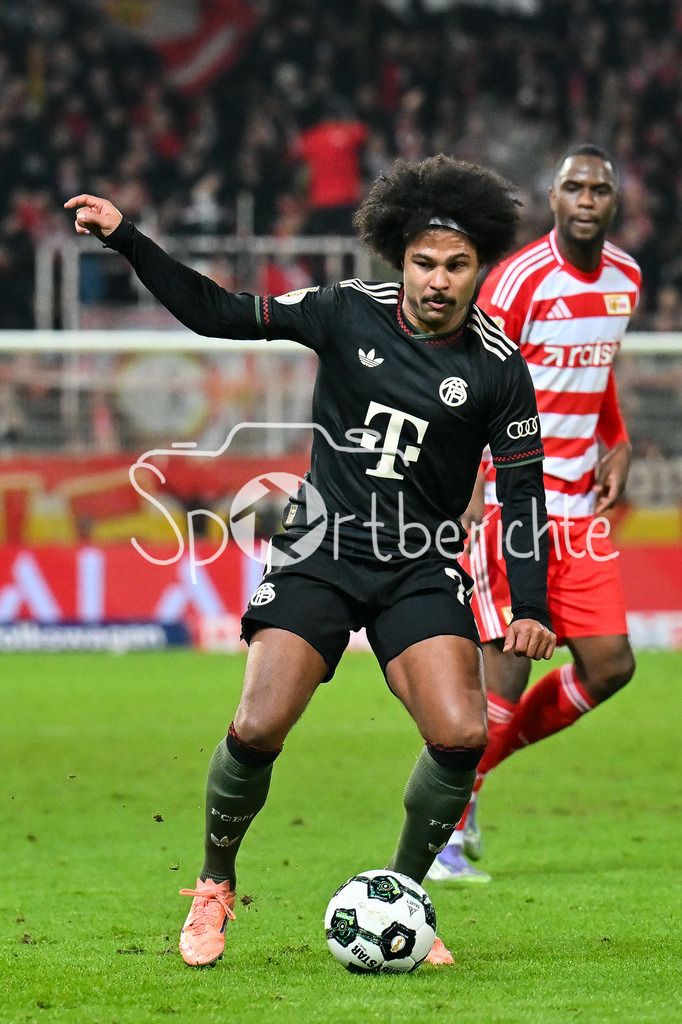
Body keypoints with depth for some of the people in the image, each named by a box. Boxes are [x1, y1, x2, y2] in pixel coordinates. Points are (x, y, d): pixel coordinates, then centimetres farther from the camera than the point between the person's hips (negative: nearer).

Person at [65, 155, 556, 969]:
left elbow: (522, 493, 3)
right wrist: (125, 240, -5)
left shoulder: (497, 369, -3)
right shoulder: (349, 313, -2)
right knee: (257, 728, -15)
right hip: (321, 555, 0)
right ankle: (214, 887, 12)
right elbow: (219, 314, 2)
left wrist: (529, 609, -4)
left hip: (421, 567, 0)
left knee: (461, 735, -19)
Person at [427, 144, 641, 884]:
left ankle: (472, 758, 19)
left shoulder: (625, 279, 9)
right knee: (507, 668, -12)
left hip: (578, 504, 7)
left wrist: (616, 443, 12)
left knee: (609, 664, 1)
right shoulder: (519, 281, -14)